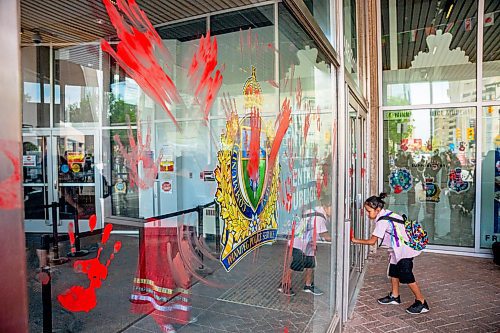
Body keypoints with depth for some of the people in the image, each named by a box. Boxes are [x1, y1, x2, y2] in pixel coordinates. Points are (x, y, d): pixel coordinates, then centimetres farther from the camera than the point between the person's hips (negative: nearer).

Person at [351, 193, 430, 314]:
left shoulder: (382, 221, -23)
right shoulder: (386, 214, 3)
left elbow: (372, 241, -21)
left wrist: (355, 240, -13)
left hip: (404, 250, -10)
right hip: (397, 250, 10)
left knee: (406, 276, -6)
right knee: (394, 272, 16)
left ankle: (421, 302, 6)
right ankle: (395, 296, 29)